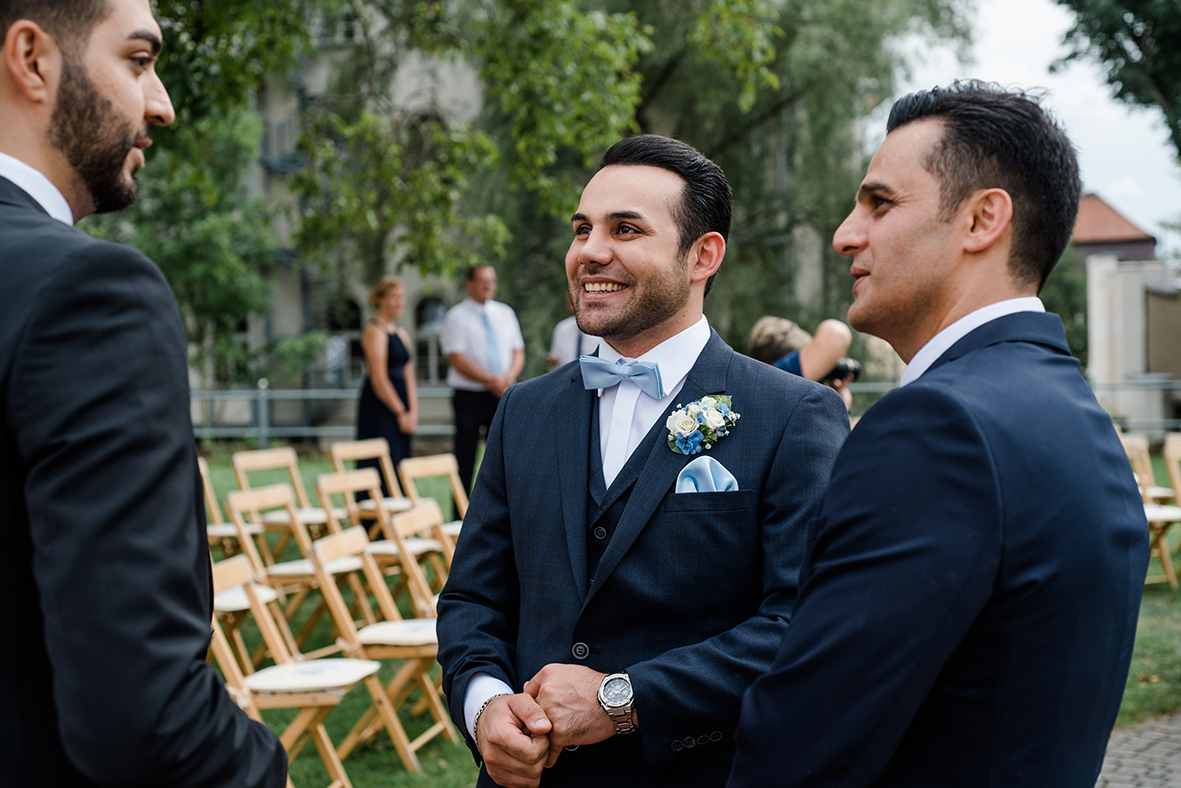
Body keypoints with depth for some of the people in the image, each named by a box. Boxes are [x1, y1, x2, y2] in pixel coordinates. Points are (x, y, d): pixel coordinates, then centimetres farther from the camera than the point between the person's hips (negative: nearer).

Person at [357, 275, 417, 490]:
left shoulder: (401, 333, 17)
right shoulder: (375, 331, -10)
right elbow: (378, 378, -16)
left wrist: (412, 411, 2)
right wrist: (401, 413, -13)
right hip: (379, 408, -9)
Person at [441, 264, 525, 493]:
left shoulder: (505, 313, 13)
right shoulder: (457, 316, -2)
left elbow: (518, 352, 10)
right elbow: (457, 359, -10)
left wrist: (507, 377, -11)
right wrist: (492, 381, -17)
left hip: (503, 395, 4)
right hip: (469, 396, -4)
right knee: (465, 464, -2)